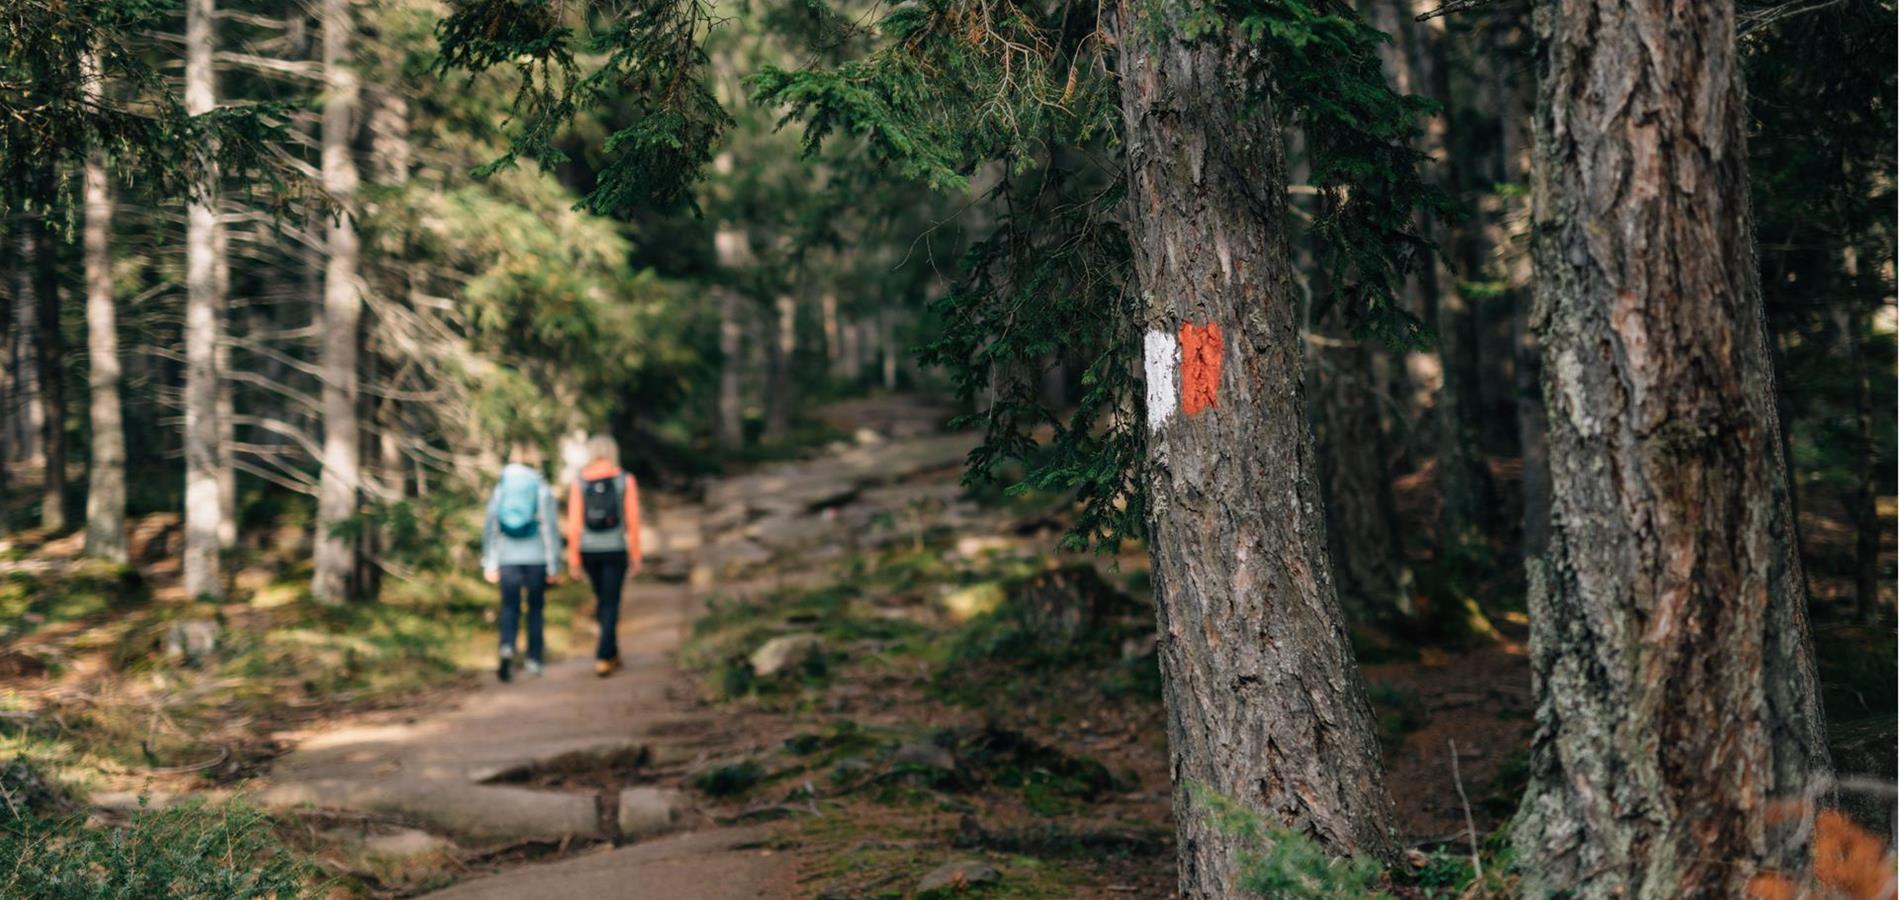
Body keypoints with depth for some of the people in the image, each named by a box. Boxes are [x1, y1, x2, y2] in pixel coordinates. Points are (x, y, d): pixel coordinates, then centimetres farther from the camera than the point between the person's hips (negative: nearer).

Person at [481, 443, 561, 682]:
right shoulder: (542, 489, -4)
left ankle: (507, 649, -20)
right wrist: (554, 565, -2)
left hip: (508, 557, 1)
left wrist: (489, 563, 9)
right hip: (536, 557, -1)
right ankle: (534, 660, 15)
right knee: (535, 608, 12)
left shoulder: (500, 488, 3)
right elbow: (551, 527, -6)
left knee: (509, 608, 5)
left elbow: (490, 526, 4)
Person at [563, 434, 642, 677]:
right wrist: (635, 556, 0)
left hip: (588, 550, 3)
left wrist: (573, 556, -2)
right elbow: (633, 520, -7)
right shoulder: (625, 480, -6)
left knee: (602, 598, 21)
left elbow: (574, 521, -7)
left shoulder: (580, 481, -3)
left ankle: (612, 653, 29)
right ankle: (603, 658, -10)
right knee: (610, 604, 2)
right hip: (615, 550, -3)